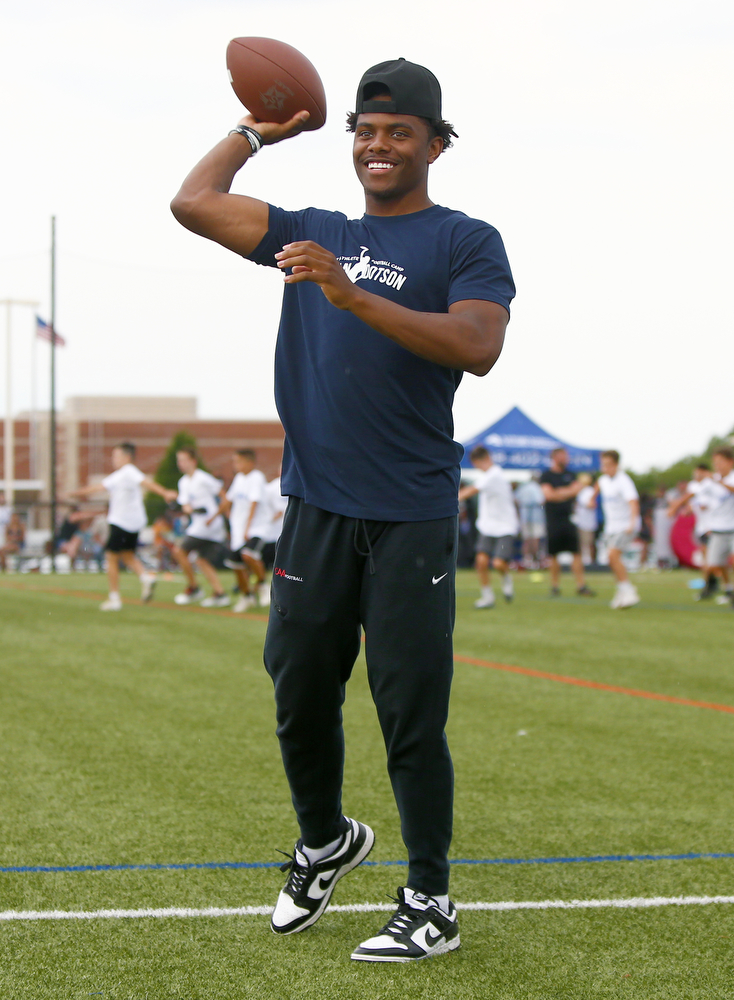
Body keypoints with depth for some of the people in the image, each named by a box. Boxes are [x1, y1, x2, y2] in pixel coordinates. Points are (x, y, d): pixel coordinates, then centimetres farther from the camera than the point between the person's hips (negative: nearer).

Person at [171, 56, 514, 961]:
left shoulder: (466, 243, 1)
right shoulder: (314, 234, 16)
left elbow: (477, 347, -16)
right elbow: (193, 203, 18)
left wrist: (352, 296, -22)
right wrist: (260, 131, 24)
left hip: (410, 520, -5)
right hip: (315, 509, 5)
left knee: (411, 717, -3)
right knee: (300, 697, 11)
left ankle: (430, 904, 7)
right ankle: (323, 843, 35)